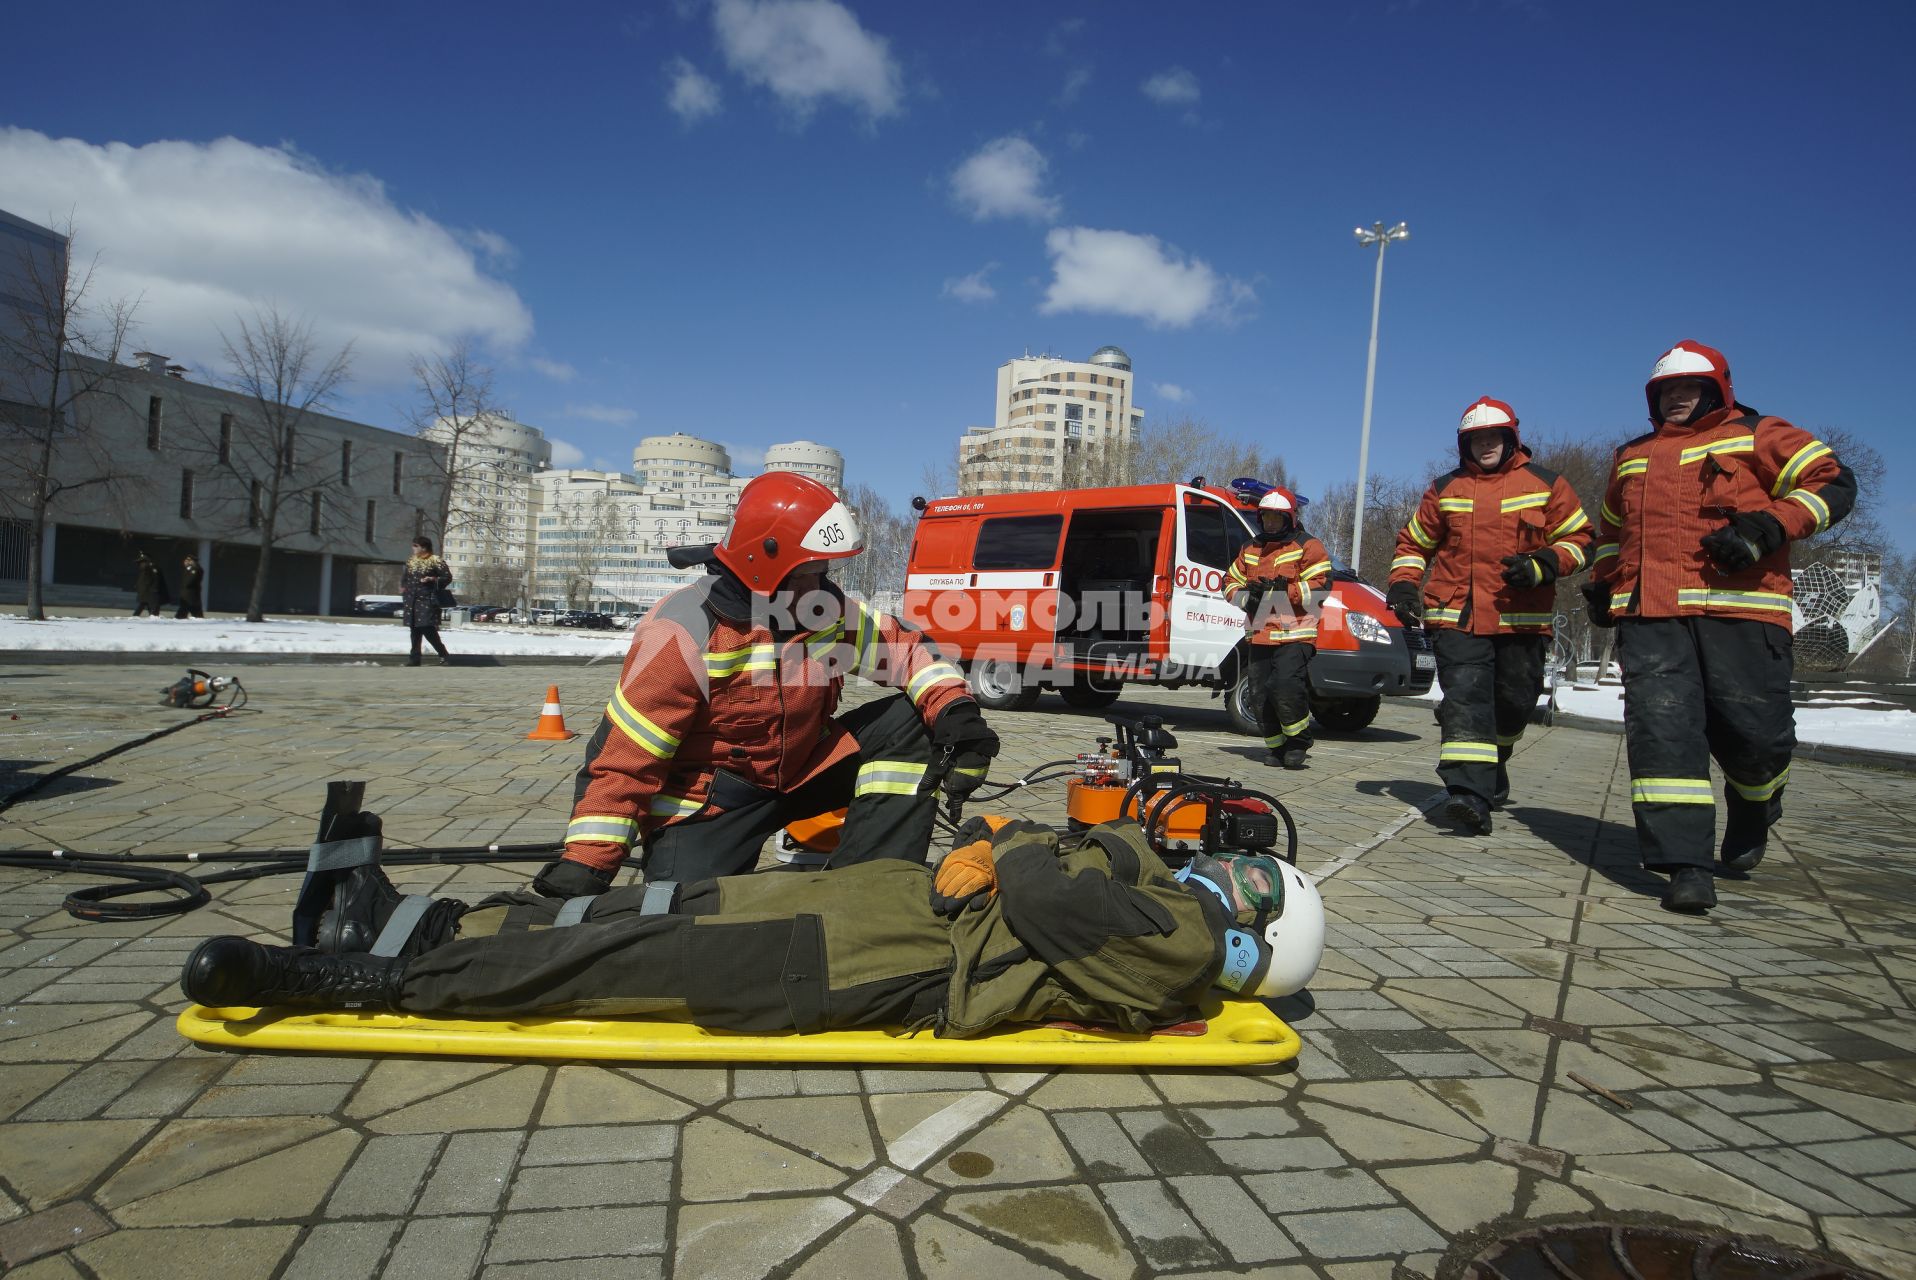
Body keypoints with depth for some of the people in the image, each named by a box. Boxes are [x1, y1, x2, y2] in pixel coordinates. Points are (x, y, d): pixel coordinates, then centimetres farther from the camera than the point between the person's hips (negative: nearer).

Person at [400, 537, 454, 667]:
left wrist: (433, 580, -19)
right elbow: (404, 576, 27)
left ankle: (445, 656, -4)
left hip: (427, 601, -7)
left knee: (429, 630, -14)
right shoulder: (411, 561, 13)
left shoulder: (436, 561, -6)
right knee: (415, 630, 10)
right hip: (412, 601, 7)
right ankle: (415, 657, 17)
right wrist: (403, 587, 11)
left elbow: (448, 577, -6)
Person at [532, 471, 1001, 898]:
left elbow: (905, 649, 1)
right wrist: (585, 865, -27)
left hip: (804, 769, 6)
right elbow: (622, 757, -22)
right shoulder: (686, 632, -24)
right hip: (711, 798, -5)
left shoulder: (828, 608, -7)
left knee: (908, 720, -12)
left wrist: (954, 709, -19)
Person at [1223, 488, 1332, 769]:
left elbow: (1319, 589, -10)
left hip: (1295, 635, -6)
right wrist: (1248, 595, -2)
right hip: (1260, 637, 6)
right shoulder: (1250, 550, 19)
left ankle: (1298, 742, 1)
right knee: (1261, 695, 5)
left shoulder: (1308, 548, 0)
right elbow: (1230, 583, 19)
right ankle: (1277, 746, 19)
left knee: (1287, 688, -20)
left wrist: (1282, 590, -18)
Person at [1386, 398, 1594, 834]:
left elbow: (1578, 538, 8)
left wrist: (1542, 565, -11)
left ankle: (1493, 767, 39)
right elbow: (1414, 541, 19)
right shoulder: (1446, 488, 12)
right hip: (1457, 617, -1)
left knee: (1514, 701, 11)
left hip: (1522, 617, 1)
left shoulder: (1545, 484, 8)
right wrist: (1403, 583, 3)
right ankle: (1470, 792, -23)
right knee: (1465, 697, -15)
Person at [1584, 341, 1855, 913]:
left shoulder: (1755, 436, 12)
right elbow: (1610, 529, 37)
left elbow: (1832, 482, 3)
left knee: (1755, 733, -5)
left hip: (1738, 609, -3)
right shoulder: (1632, 457, 27)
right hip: (1648, 615, 3)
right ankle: (1687, 865, -12)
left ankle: (1754, 812, 31)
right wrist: (1601, 582, 23)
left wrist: (1769, 526, -13)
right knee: (1662, 728, -12)